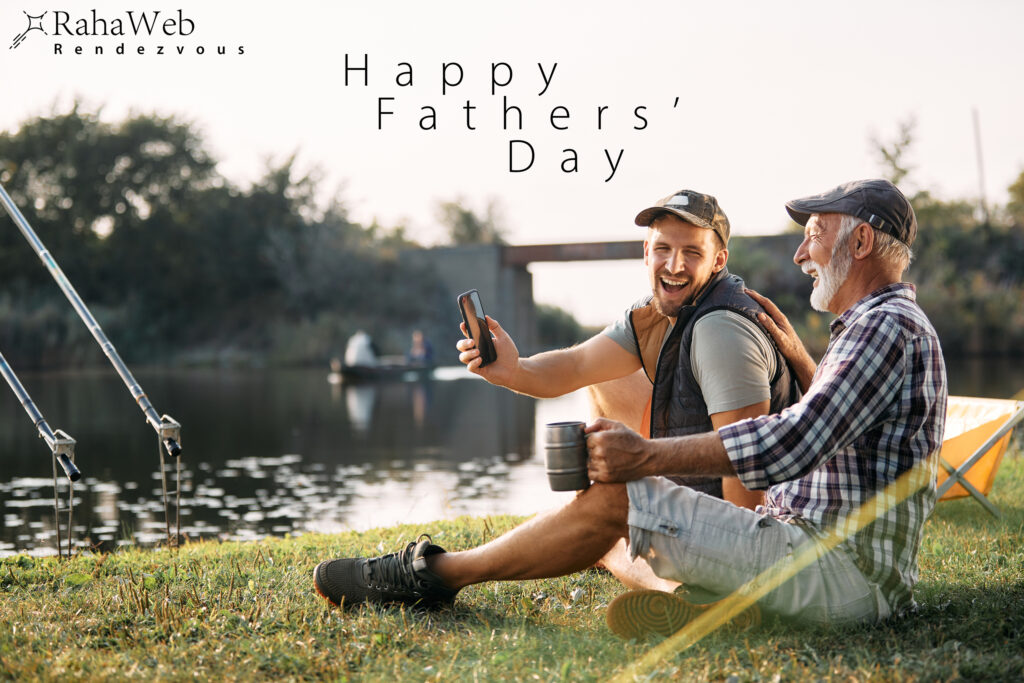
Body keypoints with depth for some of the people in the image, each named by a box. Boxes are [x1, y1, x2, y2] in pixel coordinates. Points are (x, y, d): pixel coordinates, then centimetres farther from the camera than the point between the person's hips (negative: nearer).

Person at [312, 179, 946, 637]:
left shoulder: (887, 326, -13)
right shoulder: (881, 324, 22)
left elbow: (791, 445, -27)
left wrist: (649, 456, -25)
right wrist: (802, 361, 30)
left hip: (839, 572, -11)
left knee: (619, 495, -16)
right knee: (610, 502, 13)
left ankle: (436, 572, -4)